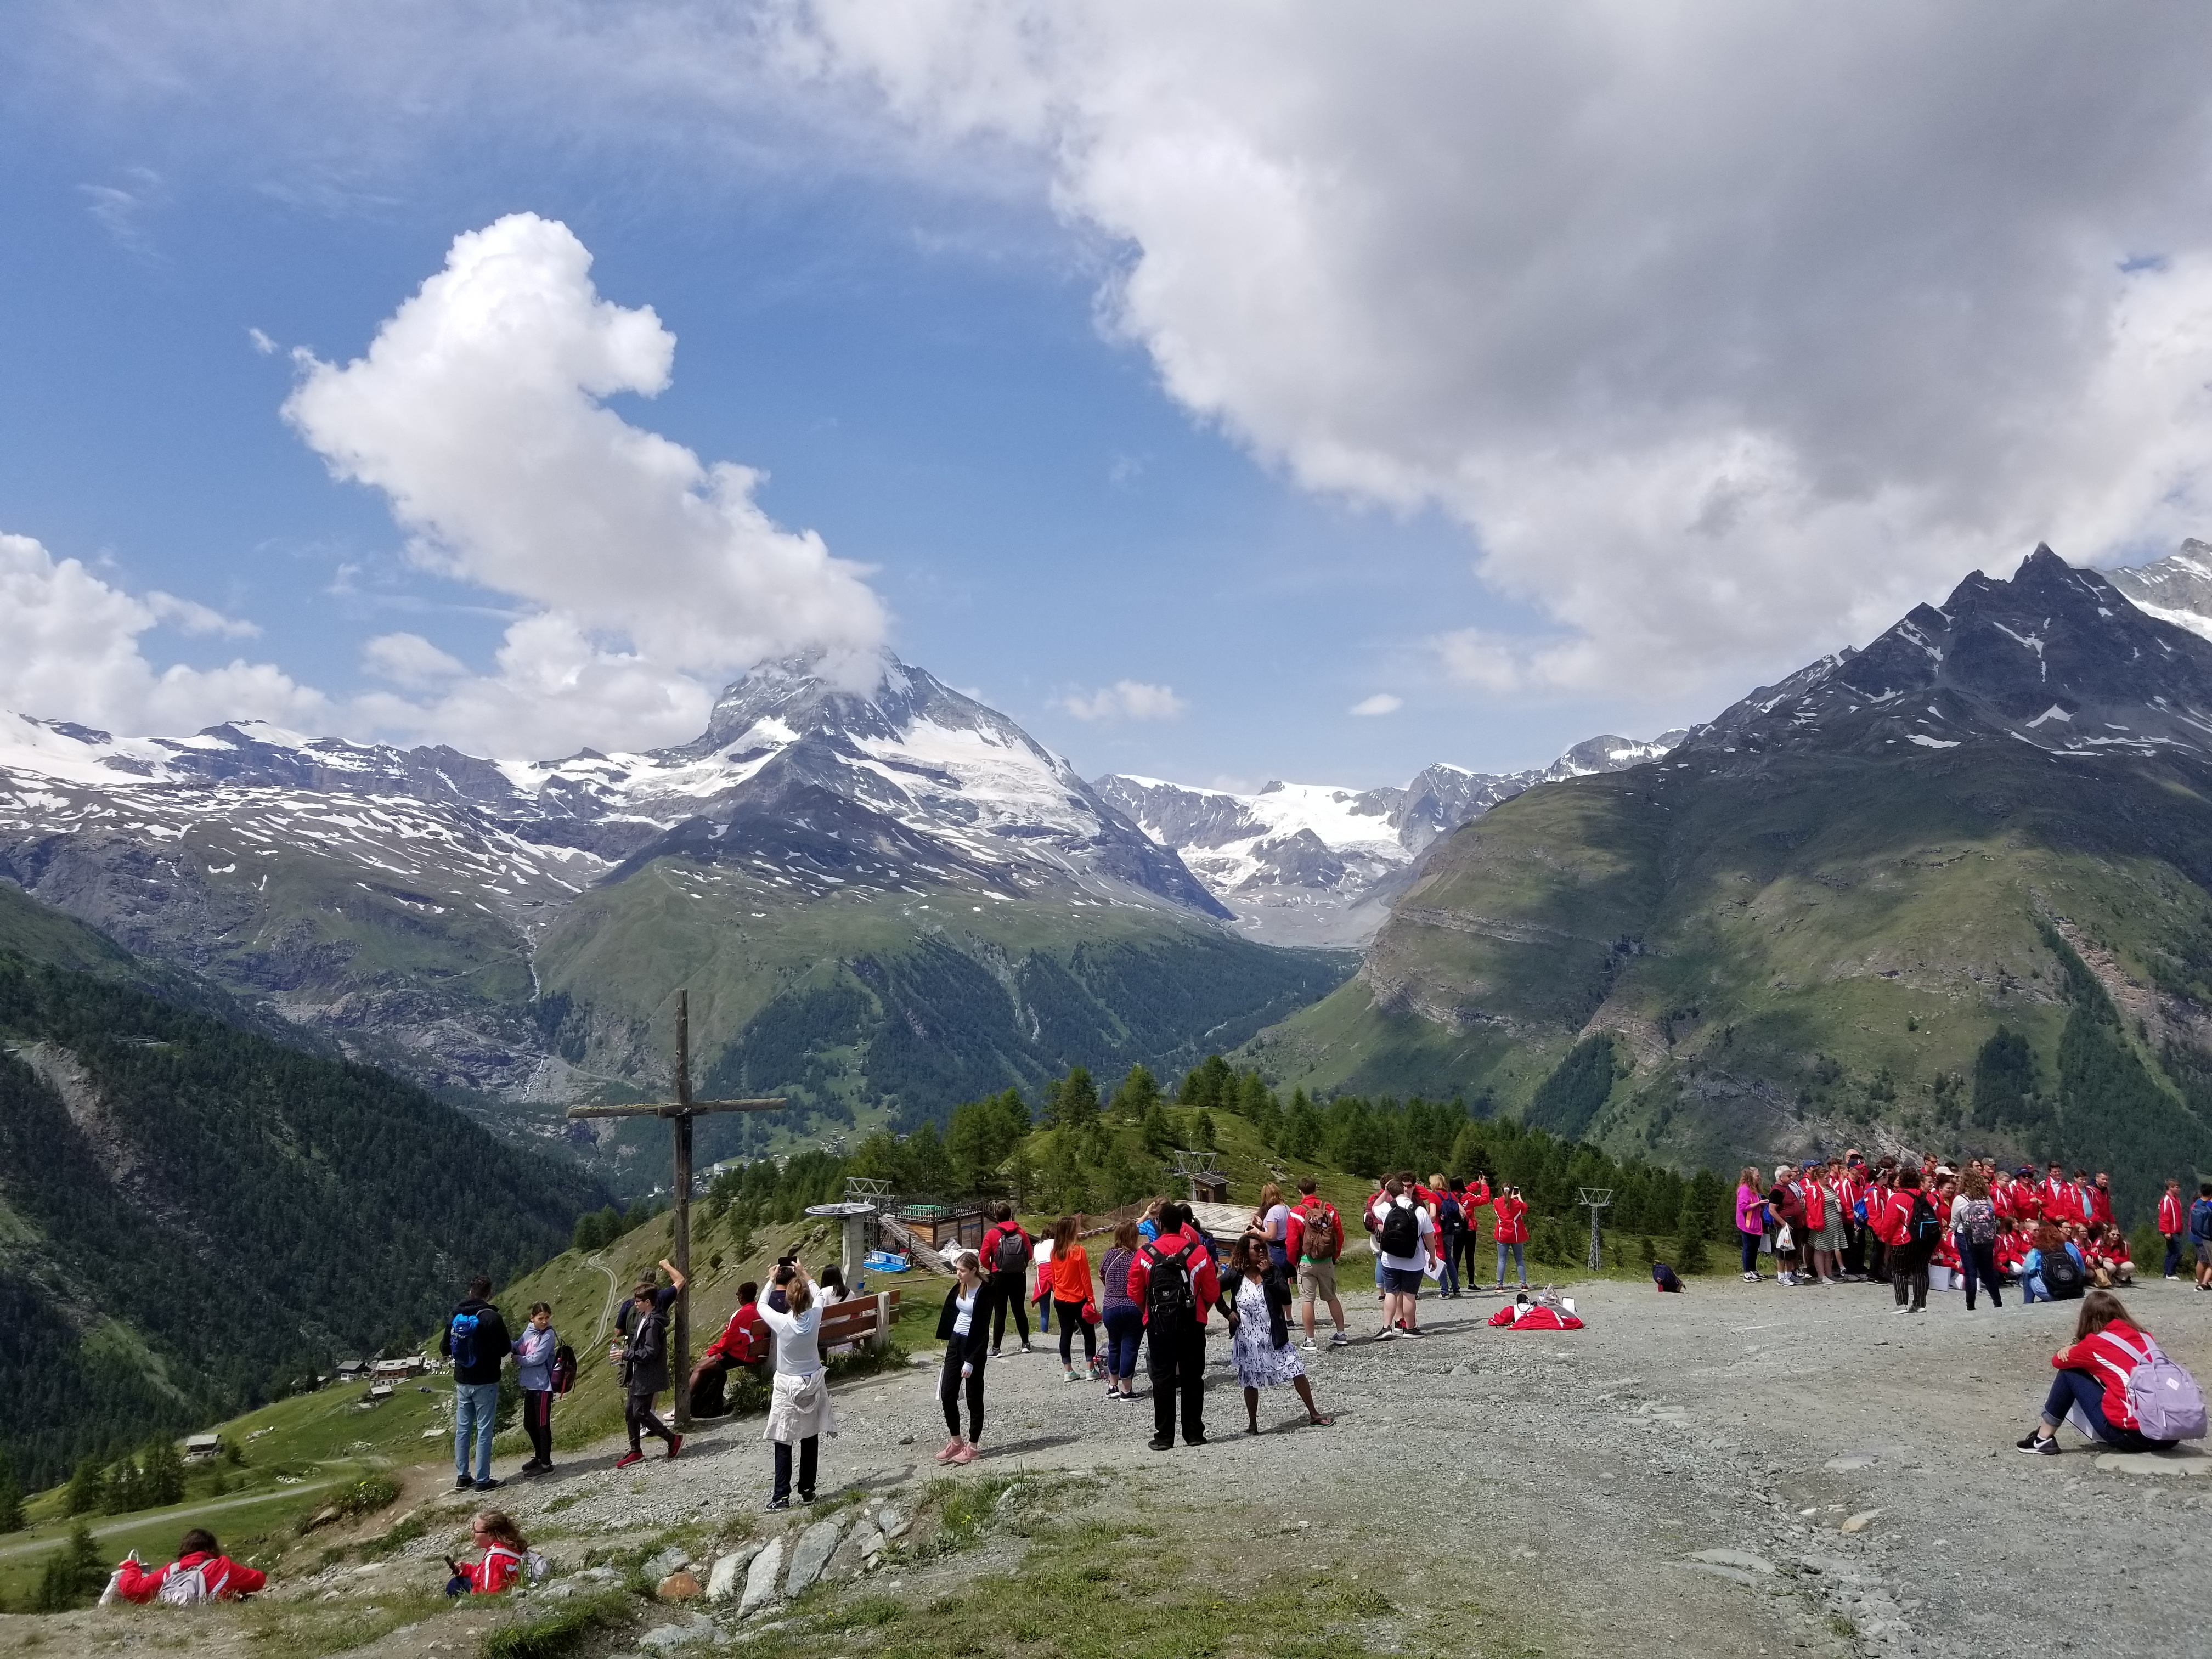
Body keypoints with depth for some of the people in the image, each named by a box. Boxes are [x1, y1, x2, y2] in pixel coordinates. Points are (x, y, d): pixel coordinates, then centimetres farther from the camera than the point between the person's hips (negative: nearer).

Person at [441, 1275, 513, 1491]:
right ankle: (483, 1480, 5)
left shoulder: (454, 1317, 0)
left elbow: (444, 1349, 7)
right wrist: (513, 1343, 7)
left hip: (462, 1382, 5)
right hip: (486, 1383, -5)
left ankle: (462, 1477, 21)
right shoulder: (492, 1317, -17)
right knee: (484, 1430, 2)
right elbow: (504, 1349, -14)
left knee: (462, 1429, 14)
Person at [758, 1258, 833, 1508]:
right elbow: (817, 1294, 11)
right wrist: (803, 1272, 20)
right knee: (811, 1441, 11)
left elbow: (761, 1306, -1)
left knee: (783, 1444, 3)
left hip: (787, 1388, -3)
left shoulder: (782, 1322, -21)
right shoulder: (815, 1317, -12)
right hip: (813, 1385, 3)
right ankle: (807, 1490, 19)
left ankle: (781, 1496, 3)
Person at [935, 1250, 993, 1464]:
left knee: (973, 1397, 4)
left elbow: (982, 1329, -20)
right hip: (955, 1341, 7)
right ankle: (956, 1441, 22)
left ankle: (972, 1446, 15)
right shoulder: (960, 1286, 2)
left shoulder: (985, 1292, -19)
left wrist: (971, 1361, -21)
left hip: (974, 1345, -7)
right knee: (947, 1394, 8)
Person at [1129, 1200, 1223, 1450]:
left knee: (1162, 1378, 5)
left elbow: (1135, 1294, 1)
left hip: (1158, 1325, 0)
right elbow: (1213, 1293, 0)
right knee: (1192, 1378, 10)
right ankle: (1194, 1433, 13)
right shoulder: (1199, 1253, -5)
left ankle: (1164, 1436, 5)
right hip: (1192, 1325, 0)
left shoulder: (1145, 1255, -4)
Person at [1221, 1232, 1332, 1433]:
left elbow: (1286, 1298, -15)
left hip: (1274, 1337, 1)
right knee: (1250, 1382, 9)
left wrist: (1267, 1275, -20)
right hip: (1247, 1340, -1)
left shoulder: (1274, 1271, -4)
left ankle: (1314, 1414, 14)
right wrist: (1227, 1312, -8)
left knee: (1297, 1372, 0)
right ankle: (1252, 1424, 23)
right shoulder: (1236, 1276, -8)